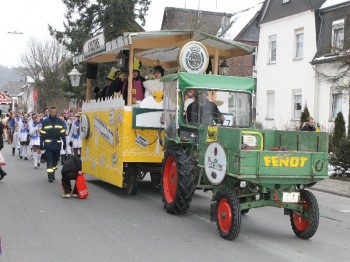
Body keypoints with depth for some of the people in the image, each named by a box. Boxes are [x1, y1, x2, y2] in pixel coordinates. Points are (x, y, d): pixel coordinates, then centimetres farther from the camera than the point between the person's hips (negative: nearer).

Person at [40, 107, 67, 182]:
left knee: (55, 160, 13)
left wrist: (64, 143, 4)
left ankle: (53, 173, 29)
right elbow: (42, 134, 0)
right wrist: (41, 144, -3)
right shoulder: (45, 122, -1)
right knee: (49, 160, -5)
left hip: (57, 144, 3)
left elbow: (63, 133, 7)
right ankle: (50, 176, -7)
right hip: (48, 144, -3)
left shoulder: (59, 121, 5)